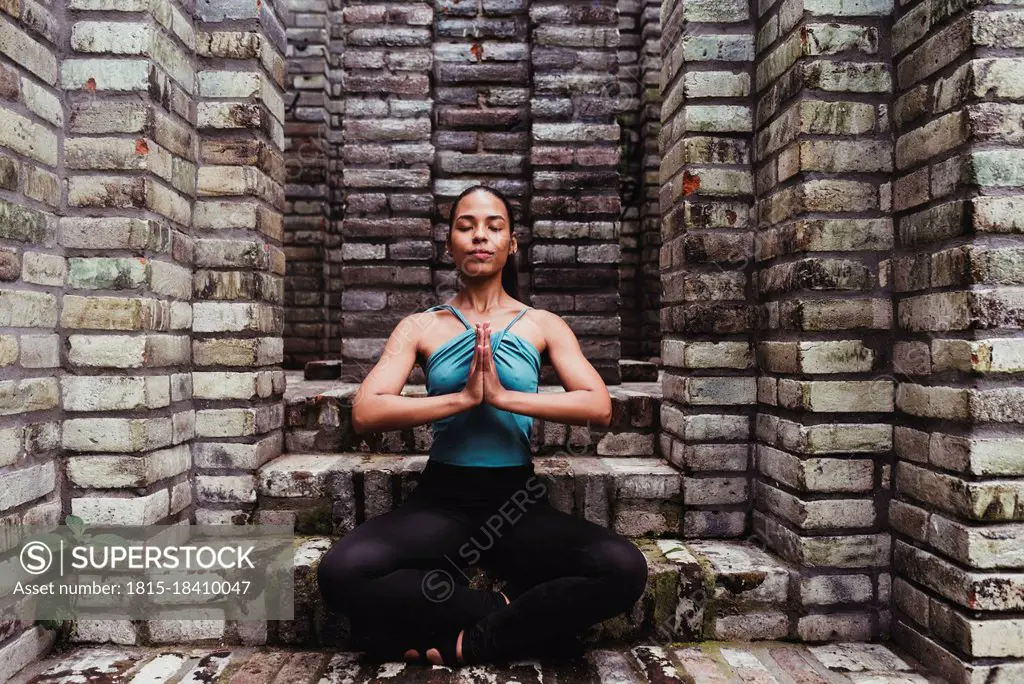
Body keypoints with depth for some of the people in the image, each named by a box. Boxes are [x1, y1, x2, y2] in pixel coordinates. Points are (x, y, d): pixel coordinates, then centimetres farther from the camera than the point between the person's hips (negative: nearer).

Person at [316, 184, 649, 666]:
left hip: (517, 499, 1)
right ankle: (508, 611, -12)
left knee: (624, 570, -27)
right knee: (341, 574, -29)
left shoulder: (543, 325, 7)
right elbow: (365, 413, -8)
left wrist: (503, 395, -17)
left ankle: (466, 642, -11)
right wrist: (462, 397, -16)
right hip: (441, 498, 0)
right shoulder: (421, 327, 6)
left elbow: (599, 407, -8)